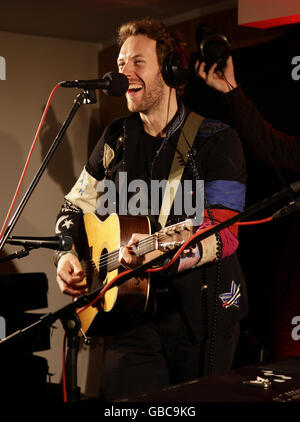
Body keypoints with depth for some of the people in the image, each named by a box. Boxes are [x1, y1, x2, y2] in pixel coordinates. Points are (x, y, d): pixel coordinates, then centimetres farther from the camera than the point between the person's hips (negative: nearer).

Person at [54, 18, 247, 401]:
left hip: (202, 312, -3)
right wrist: (66, 254, -2)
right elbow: (75, 207, 17)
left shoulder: (216, 139, -8)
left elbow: (222, 234, -18)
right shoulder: (117, 138, 7)